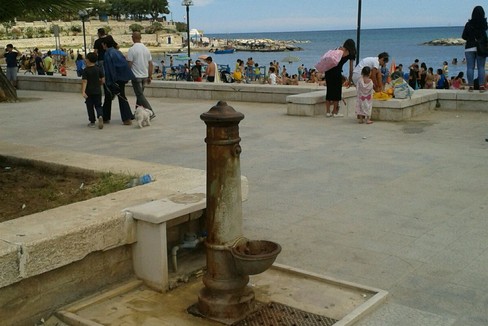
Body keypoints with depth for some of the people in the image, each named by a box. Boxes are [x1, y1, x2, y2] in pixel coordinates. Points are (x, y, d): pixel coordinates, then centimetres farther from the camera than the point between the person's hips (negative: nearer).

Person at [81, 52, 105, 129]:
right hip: (98, 91, 2)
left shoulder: (85, 70, -10)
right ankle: (100, 116, -20)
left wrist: (83, 92, -20)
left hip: (89, 92, -2)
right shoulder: (99, 69, -1)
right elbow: (103, 80, 0)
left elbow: (84, 82, -17)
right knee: (98, 105, 9)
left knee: (90, 107, 9)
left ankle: (92, 122, 14)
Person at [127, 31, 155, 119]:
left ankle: (151, 112, -13)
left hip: (136, 76, -7)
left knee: (140, 95, -4)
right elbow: (151, 64, 10)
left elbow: (129, 65, -14)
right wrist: (150, 76, 17)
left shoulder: (132, 49, -12)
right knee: (140, 94, 16)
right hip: (145, 76, 7)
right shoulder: (146, 49, 8)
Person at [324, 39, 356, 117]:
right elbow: (351, 68, 11)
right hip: (337, 72, -4)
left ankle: (328, 111, 15)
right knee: (337, 91, 7)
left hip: (328, 70, 4)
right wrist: (350, 78, 19)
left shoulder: (339, 49, 17)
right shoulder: (350, 53, 9)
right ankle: (335, 112, 11)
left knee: (329, 90, 11)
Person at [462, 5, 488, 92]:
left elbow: (464, 37, 0)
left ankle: (470, 85, -1)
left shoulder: (469, 24, -5)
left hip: (470, 48, 0)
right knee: (481, 67, 3)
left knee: (470, 67, 3)